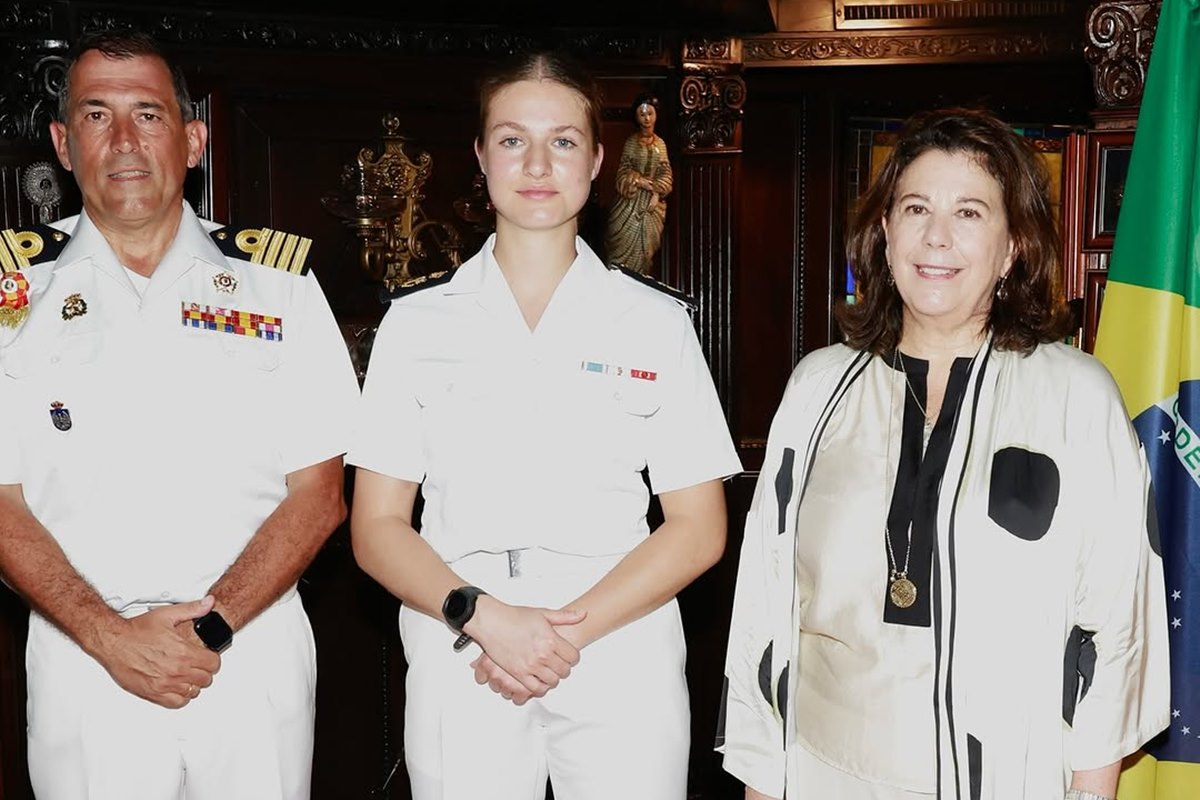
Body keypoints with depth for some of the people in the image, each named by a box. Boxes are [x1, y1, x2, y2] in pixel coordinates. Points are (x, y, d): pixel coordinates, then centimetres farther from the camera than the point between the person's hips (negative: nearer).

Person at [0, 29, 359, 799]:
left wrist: (211, 626, -13)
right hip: (84, 664, 0)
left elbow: (319, 492, -2)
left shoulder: (279, 283, 1)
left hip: (255, 657, 0)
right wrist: (110, 637, -13)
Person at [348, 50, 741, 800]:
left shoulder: (656, 323, 2)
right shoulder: (419, 320, 4)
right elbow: (377, 526, 2)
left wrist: (571, 632, -11)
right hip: (461, 669, 0)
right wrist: (484, 617, -14)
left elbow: (699, 528, 0)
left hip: (622, 667, 0)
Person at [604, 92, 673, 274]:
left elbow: (666, 174, 6)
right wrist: (646, 184, -17)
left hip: (653, 204, 4)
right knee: (626, 247, -4)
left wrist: (657, 192, -10)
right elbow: (624, 174, -9)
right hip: (632, 201, -4)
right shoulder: (631, 142, -4)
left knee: (646, 249, 5)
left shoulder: (660, 143, 9)